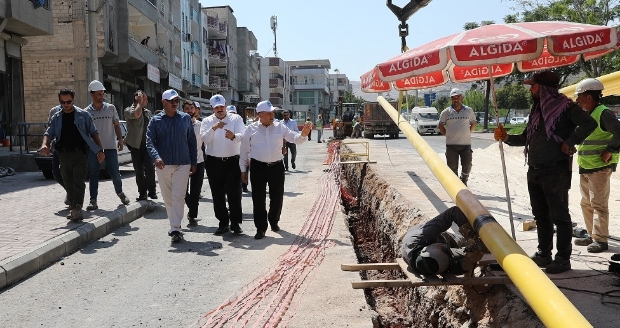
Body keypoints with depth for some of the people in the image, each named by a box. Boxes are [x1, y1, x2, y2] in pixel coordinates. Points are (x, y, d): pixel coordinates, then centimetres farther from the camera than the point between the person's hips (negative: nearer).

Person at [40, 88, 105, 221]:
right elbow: (49, 133, 3)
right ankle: (74, 209, 18)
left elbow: (94, 133, 5)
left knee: (78, 182, -12)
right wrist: (45, 144, -19)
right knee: (68, 184, 9)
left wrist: (100, 150, -1)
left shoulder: (83, 115, 3)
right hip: (63, 154, 4)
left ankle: (77, 208, -18)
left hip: (80, 154, -4)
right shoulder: (56, 118, 12)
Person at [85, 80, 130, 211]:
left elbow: (116, 125, 11)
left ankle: (120, 192, 28)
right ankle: (93, 200, 8)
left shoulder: (111, 108, 6)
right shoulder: (87, 112, 3)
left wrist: (120, 139, 1)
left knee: (114, 172, 4)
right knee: (93, 174, 2)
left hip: (110, 146, 0)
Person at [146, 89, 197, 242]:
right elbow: (150, 142, -5)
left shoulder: (185, 118, 7)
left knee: (178, 197, -9)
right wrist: (156, 157, -24)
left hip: (183, 164, -1)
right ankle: (175, 225, 25)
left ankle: (175, 229, -9)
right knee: (168, 198, 10)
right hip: (163, 165, 1)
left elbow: (192, 141, 10)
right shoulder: (155, 120, 3)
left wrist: (193, 162, 7)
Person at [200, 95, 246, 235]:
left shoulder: (236, 118, 2)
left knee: (234, 193, -1)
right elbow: (205, 139, -11)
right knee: (218, 194, 7)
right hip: (214, 161, 2)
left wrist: (233, 136, -37)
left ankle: (235, 223, 10)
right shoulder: (207, 121, 5)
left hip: (233, 160, -2)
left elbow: (242, 135, -14)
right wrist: (213, 128, -29)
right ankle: (223, 223, 18)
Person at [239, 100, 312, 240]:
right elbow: (244, 151, 5)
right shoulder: (251, 129, 0)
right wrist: (243, 170, 5)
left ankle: (274, 221, 36)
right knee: (258, 198, 0)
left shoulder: (280, 127, 3)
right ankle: (261, 227, 10)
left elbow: (295, 138, -2)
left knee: (277, 196, 12)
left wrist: (303, 134, -25)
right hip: (258, 167, -2)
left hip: (277, 166, 2)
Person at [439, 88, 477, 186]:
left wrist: (467, 133, 8)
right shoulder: (446, 112, 3)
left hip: (466, 144, 1)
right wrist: (448, 135, 4)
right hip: (451, 144, -1)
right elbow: (441, 126, 11)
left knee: (467, 166, 2)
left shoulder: (469, 111, 6)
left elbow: (473, 124, 17)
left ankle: (464, 182, 25)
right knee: (452, 167, 4)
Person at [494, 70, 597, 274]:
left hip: (555, 172, -8)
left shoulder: (564, 106, -9)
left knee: (559, 216, 0)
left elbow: (589, 123, -22)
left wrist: (569, 143, -21)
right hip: (534, 172, 8)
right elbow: (525, 138, 22)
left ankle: (563, 259, 9)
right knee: (541, 215, 15)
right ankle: (544, 254, 25)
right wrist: (506, 138, 8)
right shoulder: (537, 110, 15)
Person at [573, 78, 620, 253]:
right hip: (585, 167, 10)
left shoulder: (603, 113, -13)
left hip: (600, 167, -9)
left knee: (598, 204, -5)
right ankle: (592, 235, 25)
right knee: (586, 203, 15)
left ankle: (601, 239, 1)